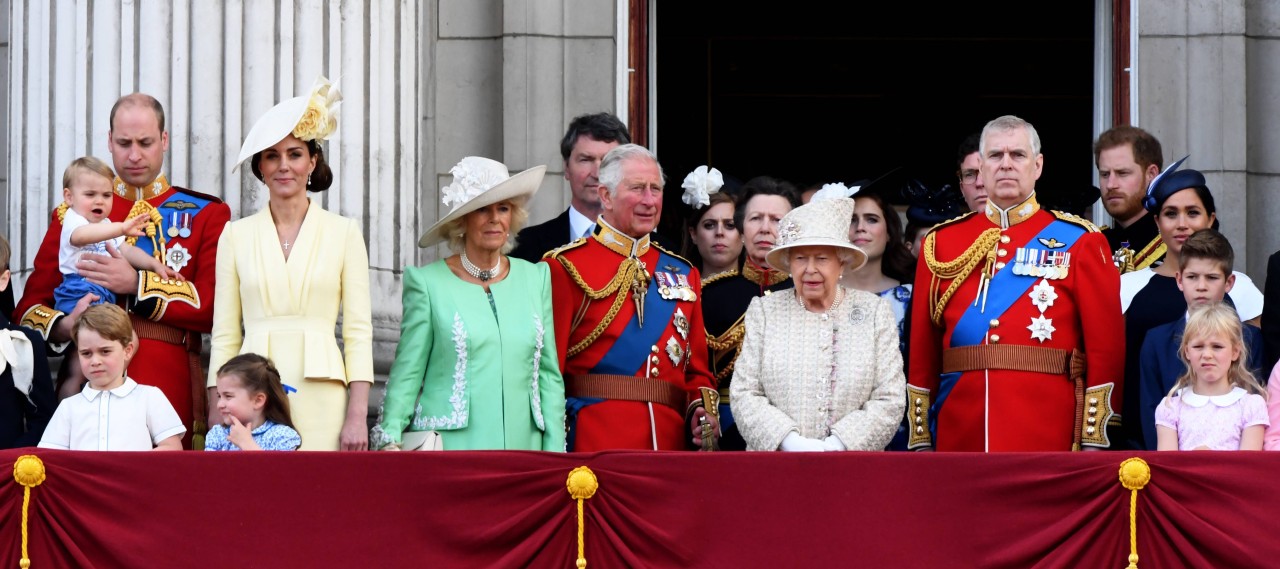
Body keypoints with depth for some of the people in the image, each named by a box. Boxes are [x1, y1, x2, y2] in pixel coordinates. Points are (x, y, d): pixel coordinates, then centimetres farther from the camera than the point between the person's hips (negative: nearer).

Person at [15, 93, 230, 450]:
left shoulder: (205, 214, 9)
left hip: (170, 388, -1)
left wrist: (136, 283, -13)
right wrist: (63, 326, -12)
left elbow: (213, 306, -3)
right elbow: (30, 307, 11)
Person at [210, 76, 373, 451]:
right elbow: (225, 334, 10)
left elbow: (358, 332, 3)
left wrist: (357, 416, -5)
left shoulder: (344, 233, 7)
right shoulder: (236, 234, 10)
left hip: (320, 396, -1)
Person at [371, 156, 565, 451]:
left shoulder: (535, 278, 12)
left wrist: (555, 454, 7)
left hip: (521, 446, 3)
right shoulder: (428, 283, 1)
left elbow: (549, 375, 14)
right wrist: (389, 440, -11)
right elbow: (407, 374, 1)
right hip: (448, 449, -3)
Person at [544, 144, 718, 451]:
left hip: (670, 442, 5)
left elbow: (697, 369, 19)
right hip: (593, 443, -5)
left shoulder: (683, 274, 17)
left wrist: (701, 412, -1)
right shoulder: (566, 268, 0)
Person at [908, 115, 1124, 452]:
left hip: (1049, 439, -2)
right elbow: (922, 351, 11)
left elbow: (1106, 347, 0)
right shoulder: (941, 243, 11)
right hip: (960, 442, 2)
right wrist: (920, 442, 6)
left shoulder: (1080, 243, 4)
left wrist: (1094, 442, -7)